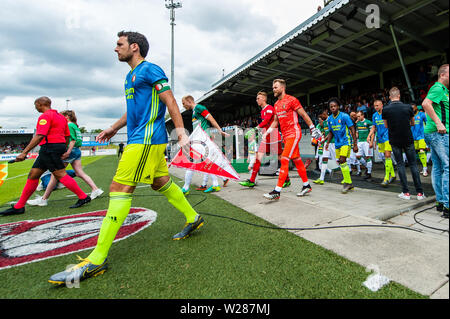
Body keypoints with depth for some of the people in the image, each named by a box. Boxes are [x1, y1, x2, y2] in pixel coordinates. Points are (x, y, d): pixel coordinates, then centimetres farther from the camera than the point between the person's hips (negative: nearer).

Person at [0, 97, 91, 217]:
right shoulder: (61, 116, 18)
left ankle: (83, 197, -3)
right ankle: (19, 207, 18)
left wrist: (24, 152, -19)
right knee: (33, 175, 12)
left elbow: (39, 136, -19)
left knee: (61, 175, -8)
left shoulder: (45, 116, -9)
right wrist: (63, 151, 25)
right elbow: (67, 136, 19)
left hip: (50, 147, -10)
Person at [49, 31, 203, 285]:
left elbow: (170, 102, -11)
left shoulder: (150, 70, -3)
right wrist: (114, 128, 28)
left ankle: (97, 259, -5)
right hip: (143, 139, 10)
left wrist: (181, 131, -19)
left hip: (146, 140, -10)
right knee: (161, 183, 14)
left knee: (120, 188, -12)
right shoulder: (131, 76, 26)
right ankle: (193, 219, 28)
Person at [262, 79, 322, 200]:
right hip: (286, 135, 8)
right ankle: (306, 185, 26)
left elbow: (304, 115, -5)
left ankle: (277, 191, -14)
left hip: (294, 133, -8)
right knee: (297, 161, 13)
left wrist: (313, 128, -3)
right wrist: (267, 132, 10)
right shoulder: (276, 104, 16)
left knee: (284, 160, -15)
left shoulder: (291, 100, -7)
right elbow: (275, 121, 22)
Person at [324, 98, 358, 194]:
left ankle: (348, 183, -6)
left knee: (342, 160, -19)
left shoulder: (344, 116, -10)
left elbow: (352, 130, -8)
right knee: (340, 162, 7)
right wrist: (328, 142, 4)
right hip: (337, 143, 6)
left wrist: (355, 144, -11)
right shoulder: (329, 119, 6)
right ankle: (350, 185, 20)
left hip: (346, 142, -6)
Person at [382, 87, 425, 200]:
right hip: (408, 139, 1)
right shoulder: (408, 107, -3)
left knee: (400, 165, 7)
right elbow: (412, 123, 11)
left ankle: (406, 192, 7)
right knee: (413, 164, 8)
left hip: (395, 141, -1)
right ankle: (420, 192, 10)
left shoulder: (386, 110, -8)